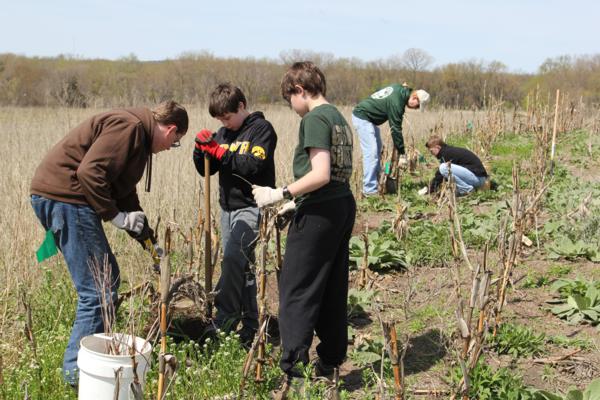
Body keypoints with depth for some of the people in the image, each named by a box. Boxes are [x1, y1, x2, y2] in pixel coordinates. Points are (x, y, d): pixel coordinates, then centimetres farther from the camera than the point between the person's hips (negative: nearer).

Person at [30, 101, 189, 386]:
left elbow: (124, 190, 28)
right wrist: (116, 215, -13)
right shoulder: (129, 126, -13)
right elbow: (89, 172, -24)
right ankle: (77, 370, -1)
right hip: (63, 196, -11)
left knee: (107, 279, 19)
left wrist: (149, 239, 30)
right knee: (99, 290, -8)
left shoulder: (138, 137, 21)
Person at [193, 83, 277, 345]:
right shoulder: (224, 133, 13)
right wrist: (202, 149, -6)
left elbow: (254, 165, -19)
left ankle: (224, 319, -17)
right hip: (228, 206, 7)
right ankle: (250, 325, 16)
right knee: (241, 267, 9)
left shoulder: (261, 129, -5)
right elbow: (206, 170, 12)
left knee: (233, 258, -23)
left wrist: (221, 152, -19)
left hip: (251, 207, -7)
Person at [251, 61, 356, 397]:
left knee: (296, 293, -5)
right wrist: (297, 201, 22)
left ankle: (293, 373, -4)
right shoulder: (338, 117, 15)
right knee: (333, 291, 14)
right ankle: (330, 363, 24)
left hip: (319, 213, -10)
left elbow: (320, 174, -22)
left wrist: (280, 194, -17)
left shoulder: (314, 119, -12)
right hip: (343, 207, 10)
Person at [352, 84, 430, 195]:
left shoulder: (400, 89, 2)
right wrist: (401, 153, -16)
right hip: (362, 117, -11)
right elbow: (396, 128, -22)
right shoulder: (396, 102, -25)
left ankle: (377, 182, 19)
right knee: (371, 152, -15)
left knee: (378, 150, 13)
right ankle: (369, 189, -15)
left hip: (368, 118, 11)